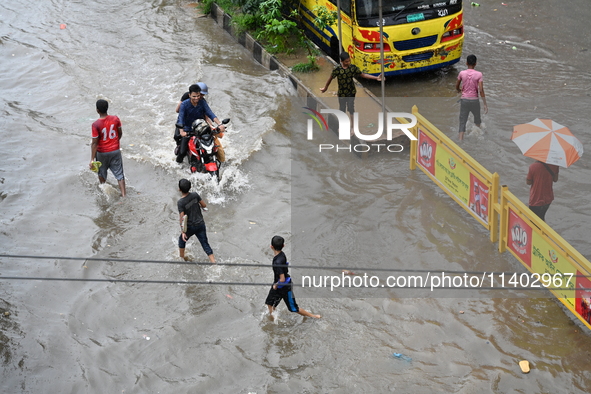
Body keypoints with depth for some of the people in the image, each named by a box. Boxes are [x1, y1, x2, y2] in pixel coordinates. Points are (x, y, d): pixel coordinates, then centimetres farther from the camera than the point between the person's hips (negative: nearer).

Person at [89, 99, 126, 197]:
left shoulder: (96, 125, -22)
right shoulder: (115, 119, -13)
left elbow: (94, 143, -20)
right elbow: (120, 133, 3)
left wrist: (92, 159, -15)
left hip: (102, 153, -2)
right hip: (115, 151, 2)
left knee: (102, 173, 24)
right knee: (119, 174, 8)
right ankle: (123, 195, 2)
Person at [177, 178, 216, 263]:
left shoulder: (180, 203, -21)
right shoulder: (195, 195, -11)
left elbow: (182, 218, -22)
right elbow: (204, 205, 0)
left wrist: (183, 231, -18)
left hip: (190, 227, -3)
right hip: (201, 224, 3)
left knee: (182, 240, 26)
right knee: (205, 244, 7)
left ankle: (181, 258, 43)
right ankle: (213, 262, 0)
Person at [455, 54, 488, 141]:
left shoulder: (462, 73, -3)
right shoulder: (478, 74, -8)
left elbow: (457, 87, 9)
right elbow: (481, 90, -12)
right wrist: (485, 104, -8)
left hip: (464, 100, 1)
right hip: (474, 100, -1)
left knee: (462, 122, 2)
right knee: (477, 119, 24)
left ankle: (460, 139, -7)